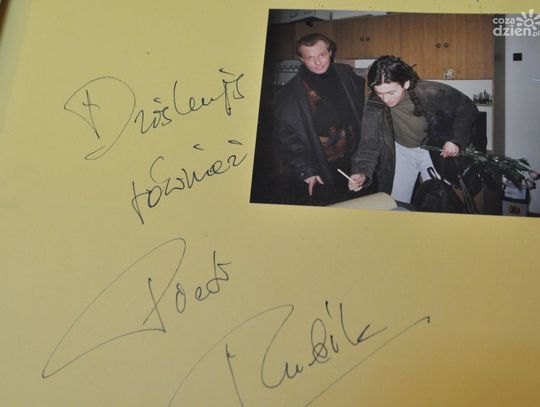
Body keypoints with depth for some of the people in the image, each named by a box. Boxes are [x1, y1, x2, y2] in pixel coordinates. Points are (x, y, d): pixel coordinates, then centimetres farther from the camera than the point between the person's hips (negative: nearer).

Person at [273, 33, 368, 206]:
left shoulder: (347, 76, 1)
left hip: (354, 164, 4)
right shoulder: (291, 93, -9)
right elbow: (286, 137, -9)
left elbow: (365, 111, 10)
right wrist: (305, 170, -14)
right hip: (317, 174, -3)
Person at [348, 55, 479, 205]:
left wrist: (456, 140, -21)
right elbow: (369, 143, -24)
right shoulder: (374, 105, -24)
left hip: (434, 151, -1)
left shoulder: (429, 93, -29)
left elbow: (467, 108, -13)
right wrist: (362, 172, -42)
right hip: (401, 152, 1)